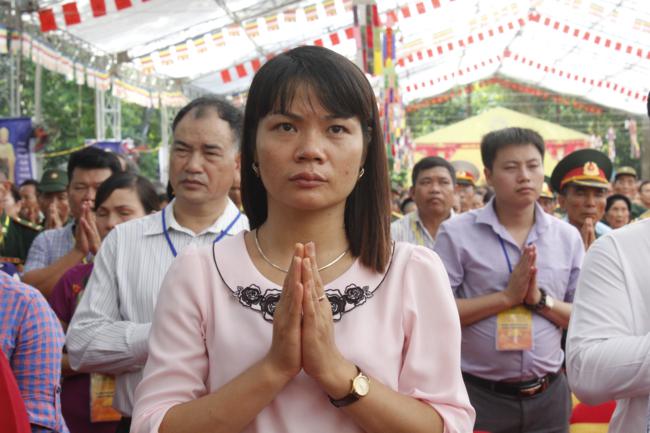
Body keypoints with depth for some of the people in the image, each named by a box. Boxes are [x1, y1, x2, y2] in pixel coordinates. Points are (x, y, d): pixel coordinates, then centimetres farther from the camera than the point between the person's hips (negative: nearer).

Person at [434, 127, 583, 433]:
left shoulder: (567, 237, 5)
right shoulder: (457, 233, -5)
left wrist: (541, 300, -12)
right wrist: (506, 296, -18)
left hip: (549, 395, 3)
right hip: (478, 395, -3)